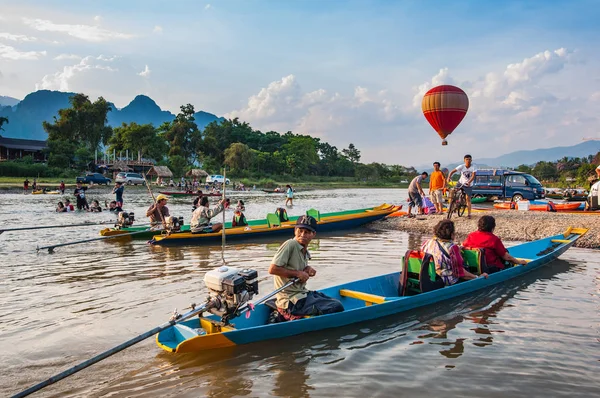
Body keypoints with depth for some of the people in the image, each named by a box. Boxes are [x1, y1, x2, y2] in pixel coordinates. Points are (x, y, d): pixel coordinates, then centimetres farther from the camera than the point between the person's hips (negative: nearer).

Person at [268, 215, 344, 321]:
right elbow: (272, 269, -21)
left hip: (302, 294, 9)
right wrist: (297, 273, -15)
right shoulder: (290, 245, -14)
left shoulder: (305, 251, 12)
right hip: (292, 302, -9)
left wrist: (307, 269, 2)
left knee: (336, 303, 17)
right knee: (337, 308, -13)